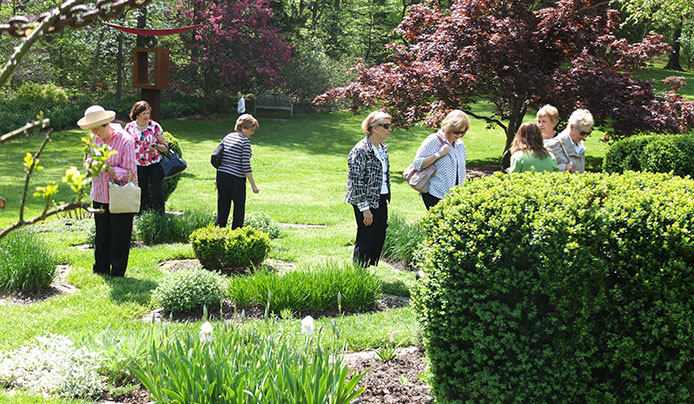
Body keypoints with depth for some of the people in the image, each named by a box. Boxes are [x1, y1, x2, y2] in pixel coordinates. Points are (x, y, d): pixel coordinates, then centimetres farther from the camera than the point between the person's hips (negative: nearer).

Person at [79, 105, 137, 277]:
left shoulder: (126, 141, -15)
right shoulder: (95, 139, 5)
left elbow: (130, 173, -16)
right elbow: (89, 161, 18)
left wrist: (105, 167, -23)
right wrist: (90, 164, -7)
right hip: (99, 197, 6)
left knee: (119, 239, 3)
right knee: (101, 237, 14)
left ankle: (117, 275, 15)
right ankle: (100, 273, 27)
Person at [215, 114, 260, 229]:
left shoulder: (227, 137, 10)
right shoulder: (245, 142, -12)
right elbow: (246, 166, -16)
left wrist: (217, 178, 23)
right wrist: (253, 185, -11)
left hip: (221, 175, 7)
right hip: (236, 179, -7)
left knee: (223, 207, 12)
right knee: (239, 208, 7)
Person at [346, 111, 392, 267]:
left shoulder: (383, 148, 10)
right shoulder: (361, 150, -17)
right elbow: (356, 181, -18)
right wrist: (365, 208, -18)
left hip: (381, 201, 8)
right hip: (367, 202, -8)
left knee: (380, 238, 11)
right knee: (365, 241, -2)